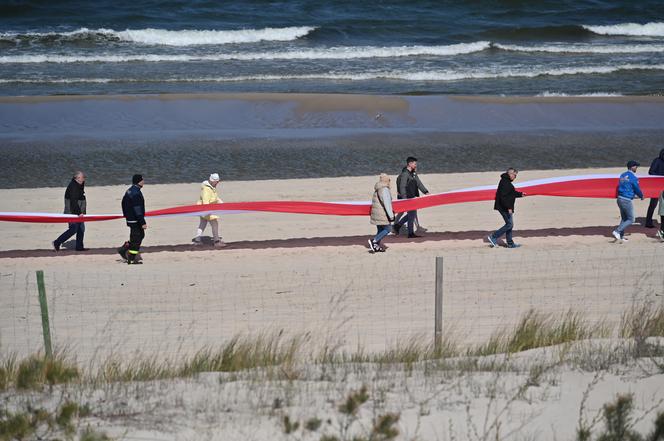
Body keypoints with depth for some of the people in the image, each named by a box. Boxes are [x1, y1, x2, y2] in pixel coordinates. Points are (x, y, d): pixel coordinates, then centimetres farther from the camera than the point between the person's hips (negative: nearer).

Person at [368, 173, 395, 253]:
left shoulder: (378, 189, 14)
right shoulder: (384, 189, -17)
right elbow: (387, 204, -20)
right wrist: (391, 215, -19)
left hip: (376, 213, 10)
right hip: (382, 214, -10)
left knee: (380, 230, 15)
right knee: (387, 229, -3)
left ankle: (376, 246, 15)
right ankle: (374, 241, -11)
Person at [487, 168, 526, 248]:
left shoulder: (507, 181, 17)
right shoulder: (504, 182, -18)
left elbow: (512, 193, 27)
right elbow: (503, 196, -25)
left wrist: (520, 194, 14)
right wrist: (509, 207, -26)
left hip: (506, 207, 11)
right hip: (504, 207, -11)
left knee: (510, 224, 13)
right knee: (509, 224, -8)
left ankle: (510, 243, 17)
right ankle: (493, 237, -4)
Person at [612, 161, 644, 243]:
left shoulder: (622, 176, 10)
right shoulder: (633, 177, -14)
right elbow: (637, 189, -6)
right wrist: (641, 196, 15)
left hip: (619, 198, 8)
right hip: (627, 200, -8)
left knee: (624, 218, 19)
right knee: (630, 220, 1)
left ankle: (621, 236, 19)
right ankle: (617, 231, -11)